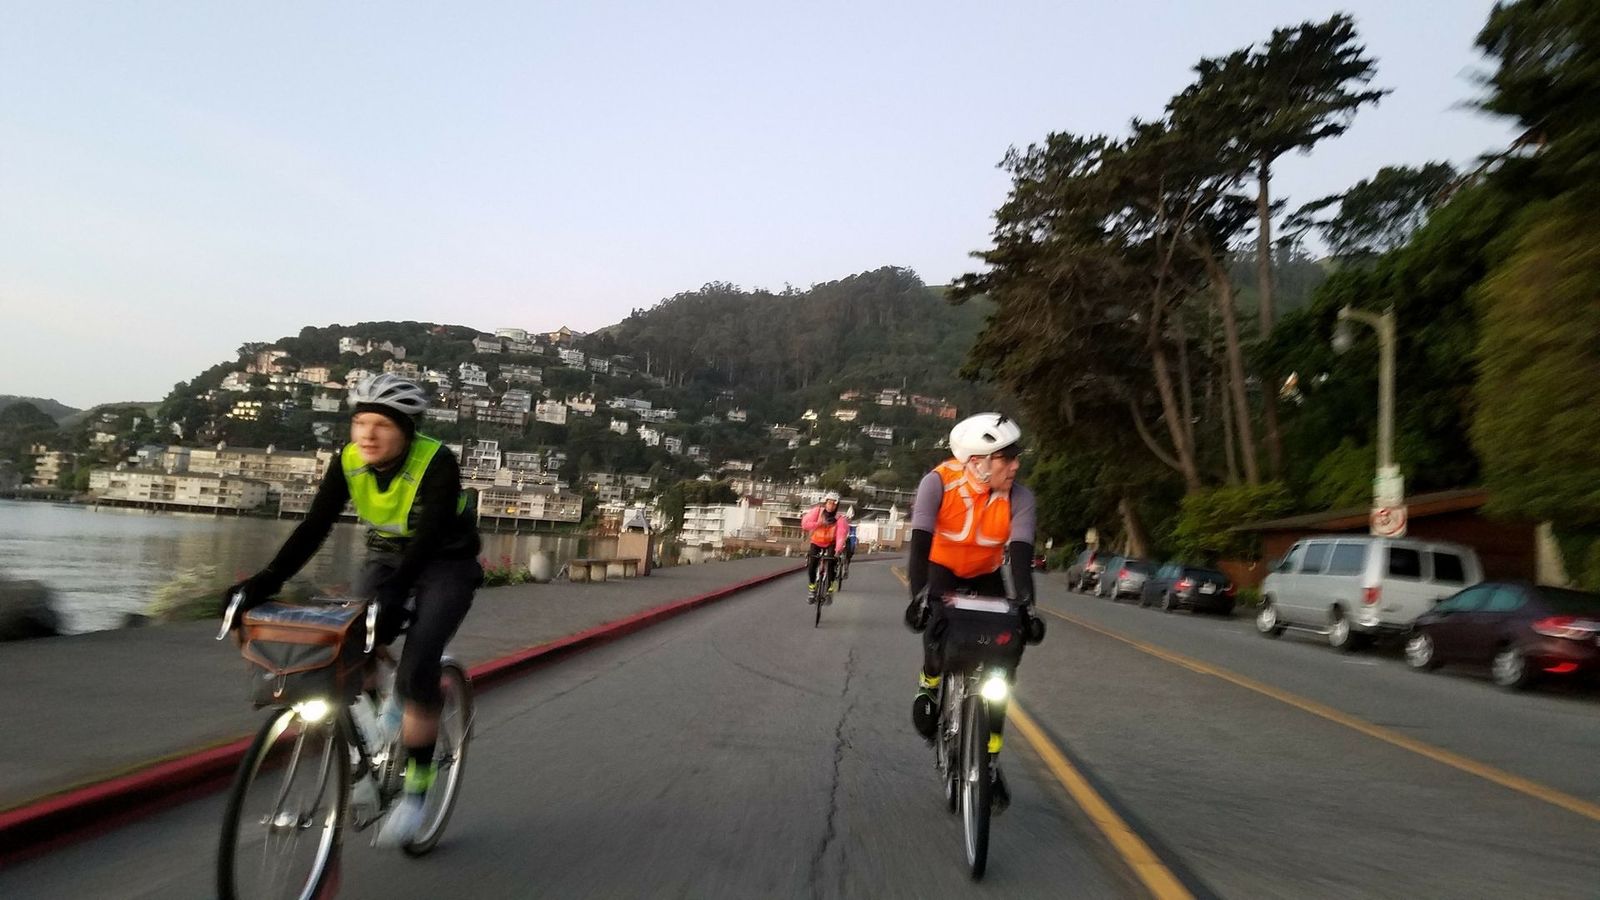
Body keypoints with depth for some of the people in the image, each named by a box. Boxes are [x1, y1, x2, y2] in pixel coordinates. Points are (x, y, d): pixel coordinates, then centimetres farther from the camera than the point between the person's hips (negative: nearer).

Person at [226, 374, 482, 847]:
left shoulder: (437, 462, -27)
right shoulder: (349, 462, -12)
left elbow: (428, 536, -35)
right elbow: (314, 528, -16)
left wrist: (394, 595, -48)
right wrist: (267, 580, -29)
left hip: (445, 563, -5)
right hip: (386, 557, 5)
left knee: (415, 670, -19)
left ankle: (417, 784, -2)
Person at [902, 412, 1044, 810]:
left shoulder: (1018, 497, -23)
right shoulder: (939, 483, -29)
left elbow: (1020, 554, -30)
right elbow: (920, 543, -36)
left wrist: (1025, 604, -46)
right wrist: (921, 595, -50)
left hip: (986, 577, 2)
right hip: (940, 571, -2)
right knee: (937, 628, -31)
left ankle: (989, 757, 3)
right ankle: (929, 684, 5)